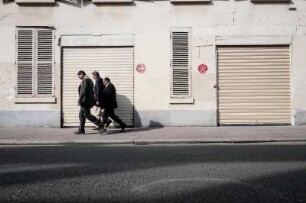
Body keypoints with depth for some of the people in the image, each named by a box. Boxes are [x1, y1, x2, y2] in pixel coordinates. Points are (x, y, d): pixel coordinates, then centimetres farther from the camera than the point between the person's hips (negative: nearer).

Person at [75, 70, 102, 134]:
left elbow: (83, 91, -22)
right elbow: (91, 91, 20)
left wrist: (79, 100, -17)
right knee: (81, 115, 12)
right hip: (89, 100, 10)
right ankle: (81, 130, 14)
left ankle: (101, 125, -6)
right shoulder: (90, 80, 18)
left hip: (85, 101, -10)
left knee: (87, 115, -6)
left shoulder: (85, 80, -13)